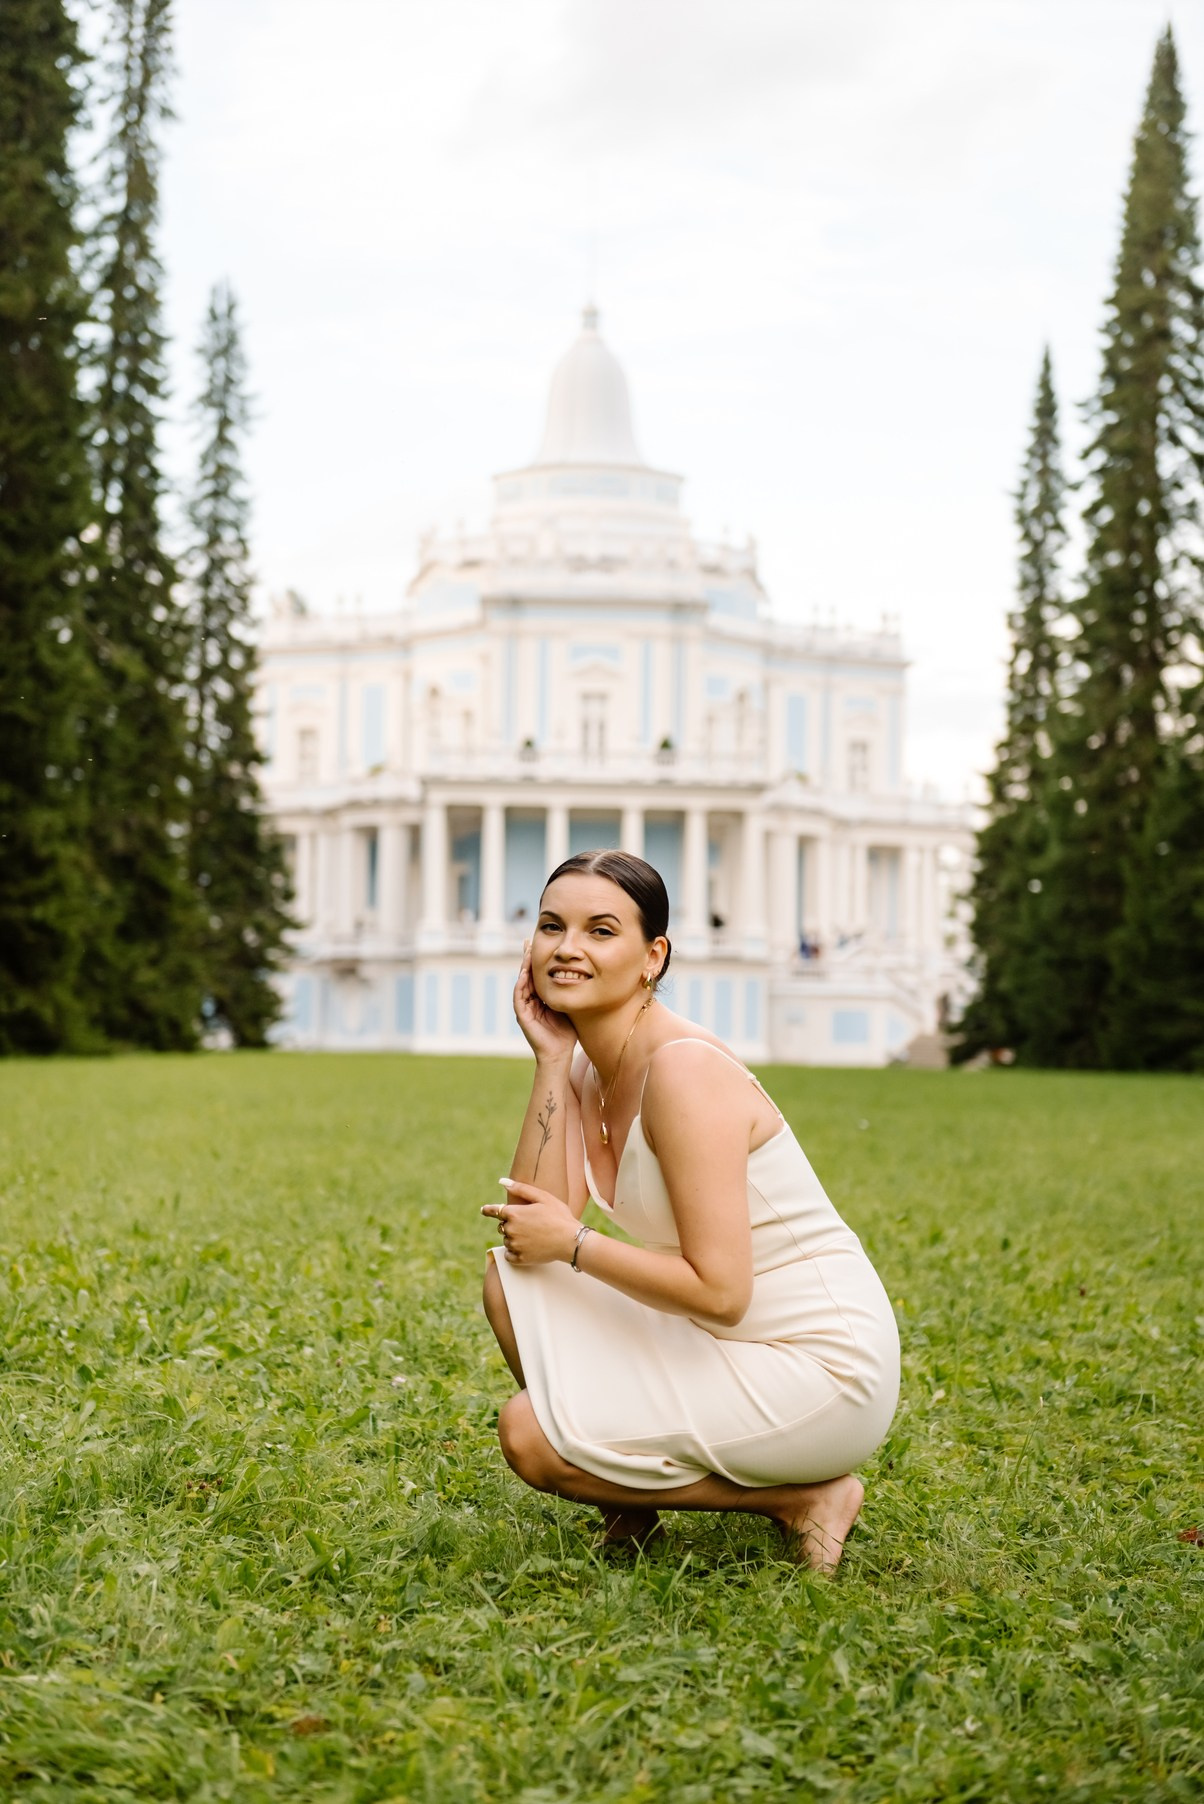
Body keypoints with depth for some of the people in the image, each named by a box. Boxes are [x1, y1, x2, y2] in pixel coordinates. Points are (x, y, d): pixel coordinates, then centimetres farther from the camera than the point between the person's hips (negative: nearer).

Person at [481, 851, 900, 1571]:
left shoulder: (685, 1069, -22)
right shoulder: (587, 1065, 5)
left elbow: (719, 1290, -25)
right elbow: (533, 1223, -7)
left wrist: (572, 1243, -14)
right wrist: (551, 1060, -9)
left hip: (823, 1370, -9)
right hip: (727, 1343, 9)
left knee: (530, 1434, -13)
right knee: (512, 1280, 2)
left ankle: (799, 1497, -1)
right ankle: (633, 1499, 12)